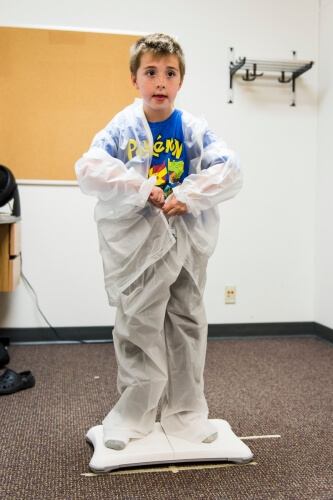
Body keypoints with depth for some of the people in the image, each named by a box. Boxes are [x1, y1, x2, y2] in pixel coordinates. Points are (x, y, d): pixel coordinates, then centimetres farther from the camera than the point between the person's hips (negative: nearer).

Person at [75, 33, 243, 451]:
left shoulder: (194, 129, 1)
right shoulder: (121, 129, -3)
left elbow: (230, 171, -8)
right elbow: (89, 170, -16)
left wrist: (189, 195, -20)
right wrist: (140, 190, -22)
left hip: (187, 241, 2)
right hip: (137, 242, -2)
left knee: (187, 325, 10)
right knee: (138, 327, 6)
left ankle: (186, 413, 28)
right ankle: (133, 416, 23)